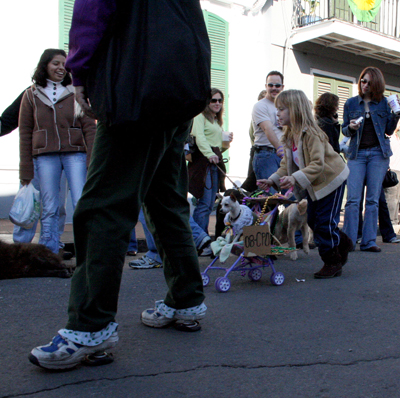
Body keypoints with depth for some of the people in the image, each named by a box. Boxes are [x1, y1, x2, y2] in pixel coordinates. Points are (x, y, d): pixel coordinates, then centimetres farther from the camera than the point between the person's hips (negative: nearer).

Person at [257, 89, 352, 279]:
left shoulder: (310, 133, -26)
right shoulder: (289, 137, 2)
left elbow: (318, 164, -34)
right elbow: (286, 164, 6)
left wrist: (296, 178, -44)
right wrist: (273, 180, -8)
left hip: (331, 179, -9)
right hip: (314, 184, 9)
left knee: (325, 221, -5)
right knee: (312, 219, 11)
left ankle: (332, 263, 11)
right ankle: (342, 243, 33)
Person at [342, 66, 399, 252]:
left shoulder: (384, 103, 9)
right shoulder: (351, 103, 10)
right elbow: (344, 130, 12)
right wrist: (350, 127, -9)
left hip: (378, 153, 0)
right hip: (357, 153, 0)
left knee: (373, 199, 0)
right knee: (353, 199, -7)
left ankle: (369, 241, 4)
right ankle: (349, 241, -2)